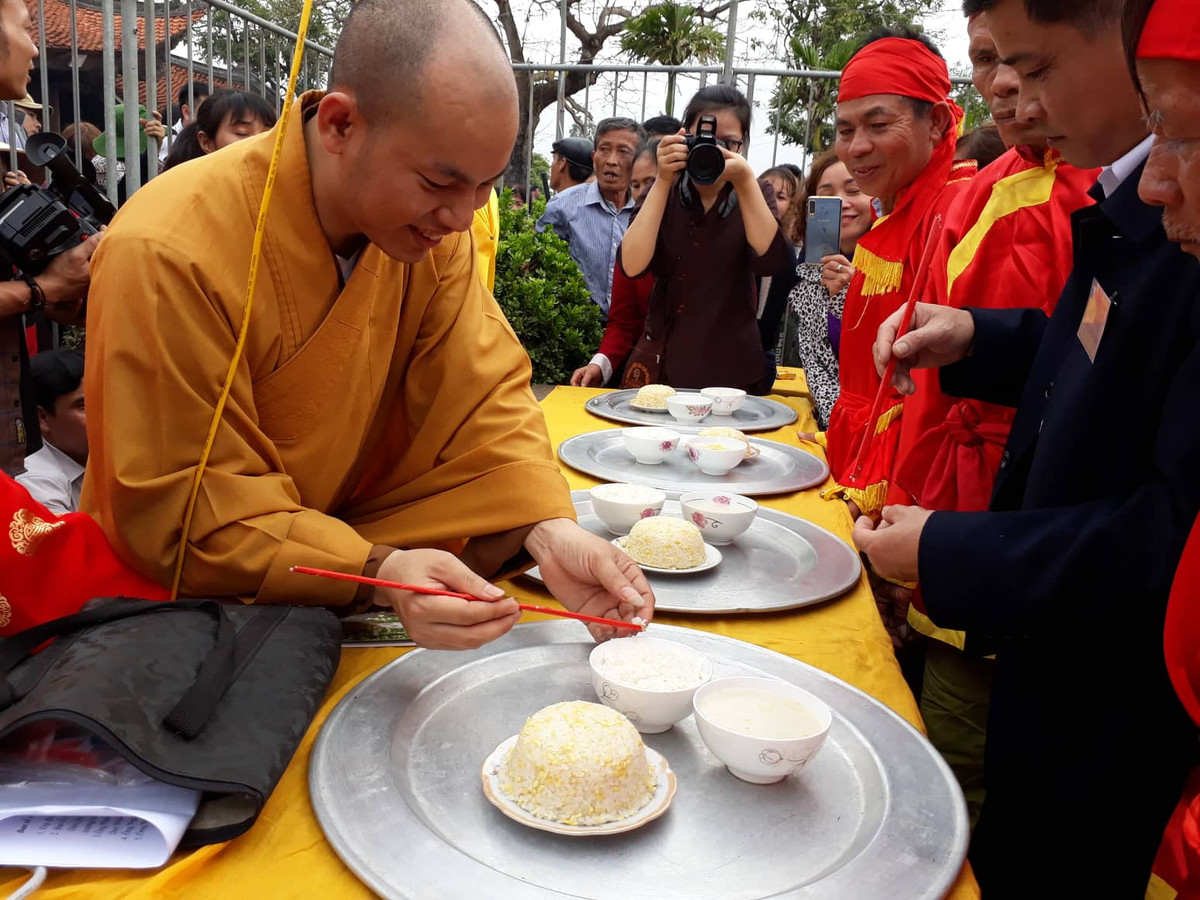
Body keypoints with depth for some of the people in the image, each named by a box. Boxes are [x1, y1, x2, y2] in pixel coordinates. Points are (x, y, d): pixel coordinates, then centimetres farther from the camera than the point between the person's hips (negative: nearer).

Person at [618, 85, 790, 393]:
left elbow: (769, 261, -17)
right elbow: (632, 266, -14)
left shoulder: (753, 197, 4)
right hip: (659, 362, 1)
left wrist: (745, 180, -22)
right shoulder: (664, 193, 4)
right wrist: (663, 181, -17)